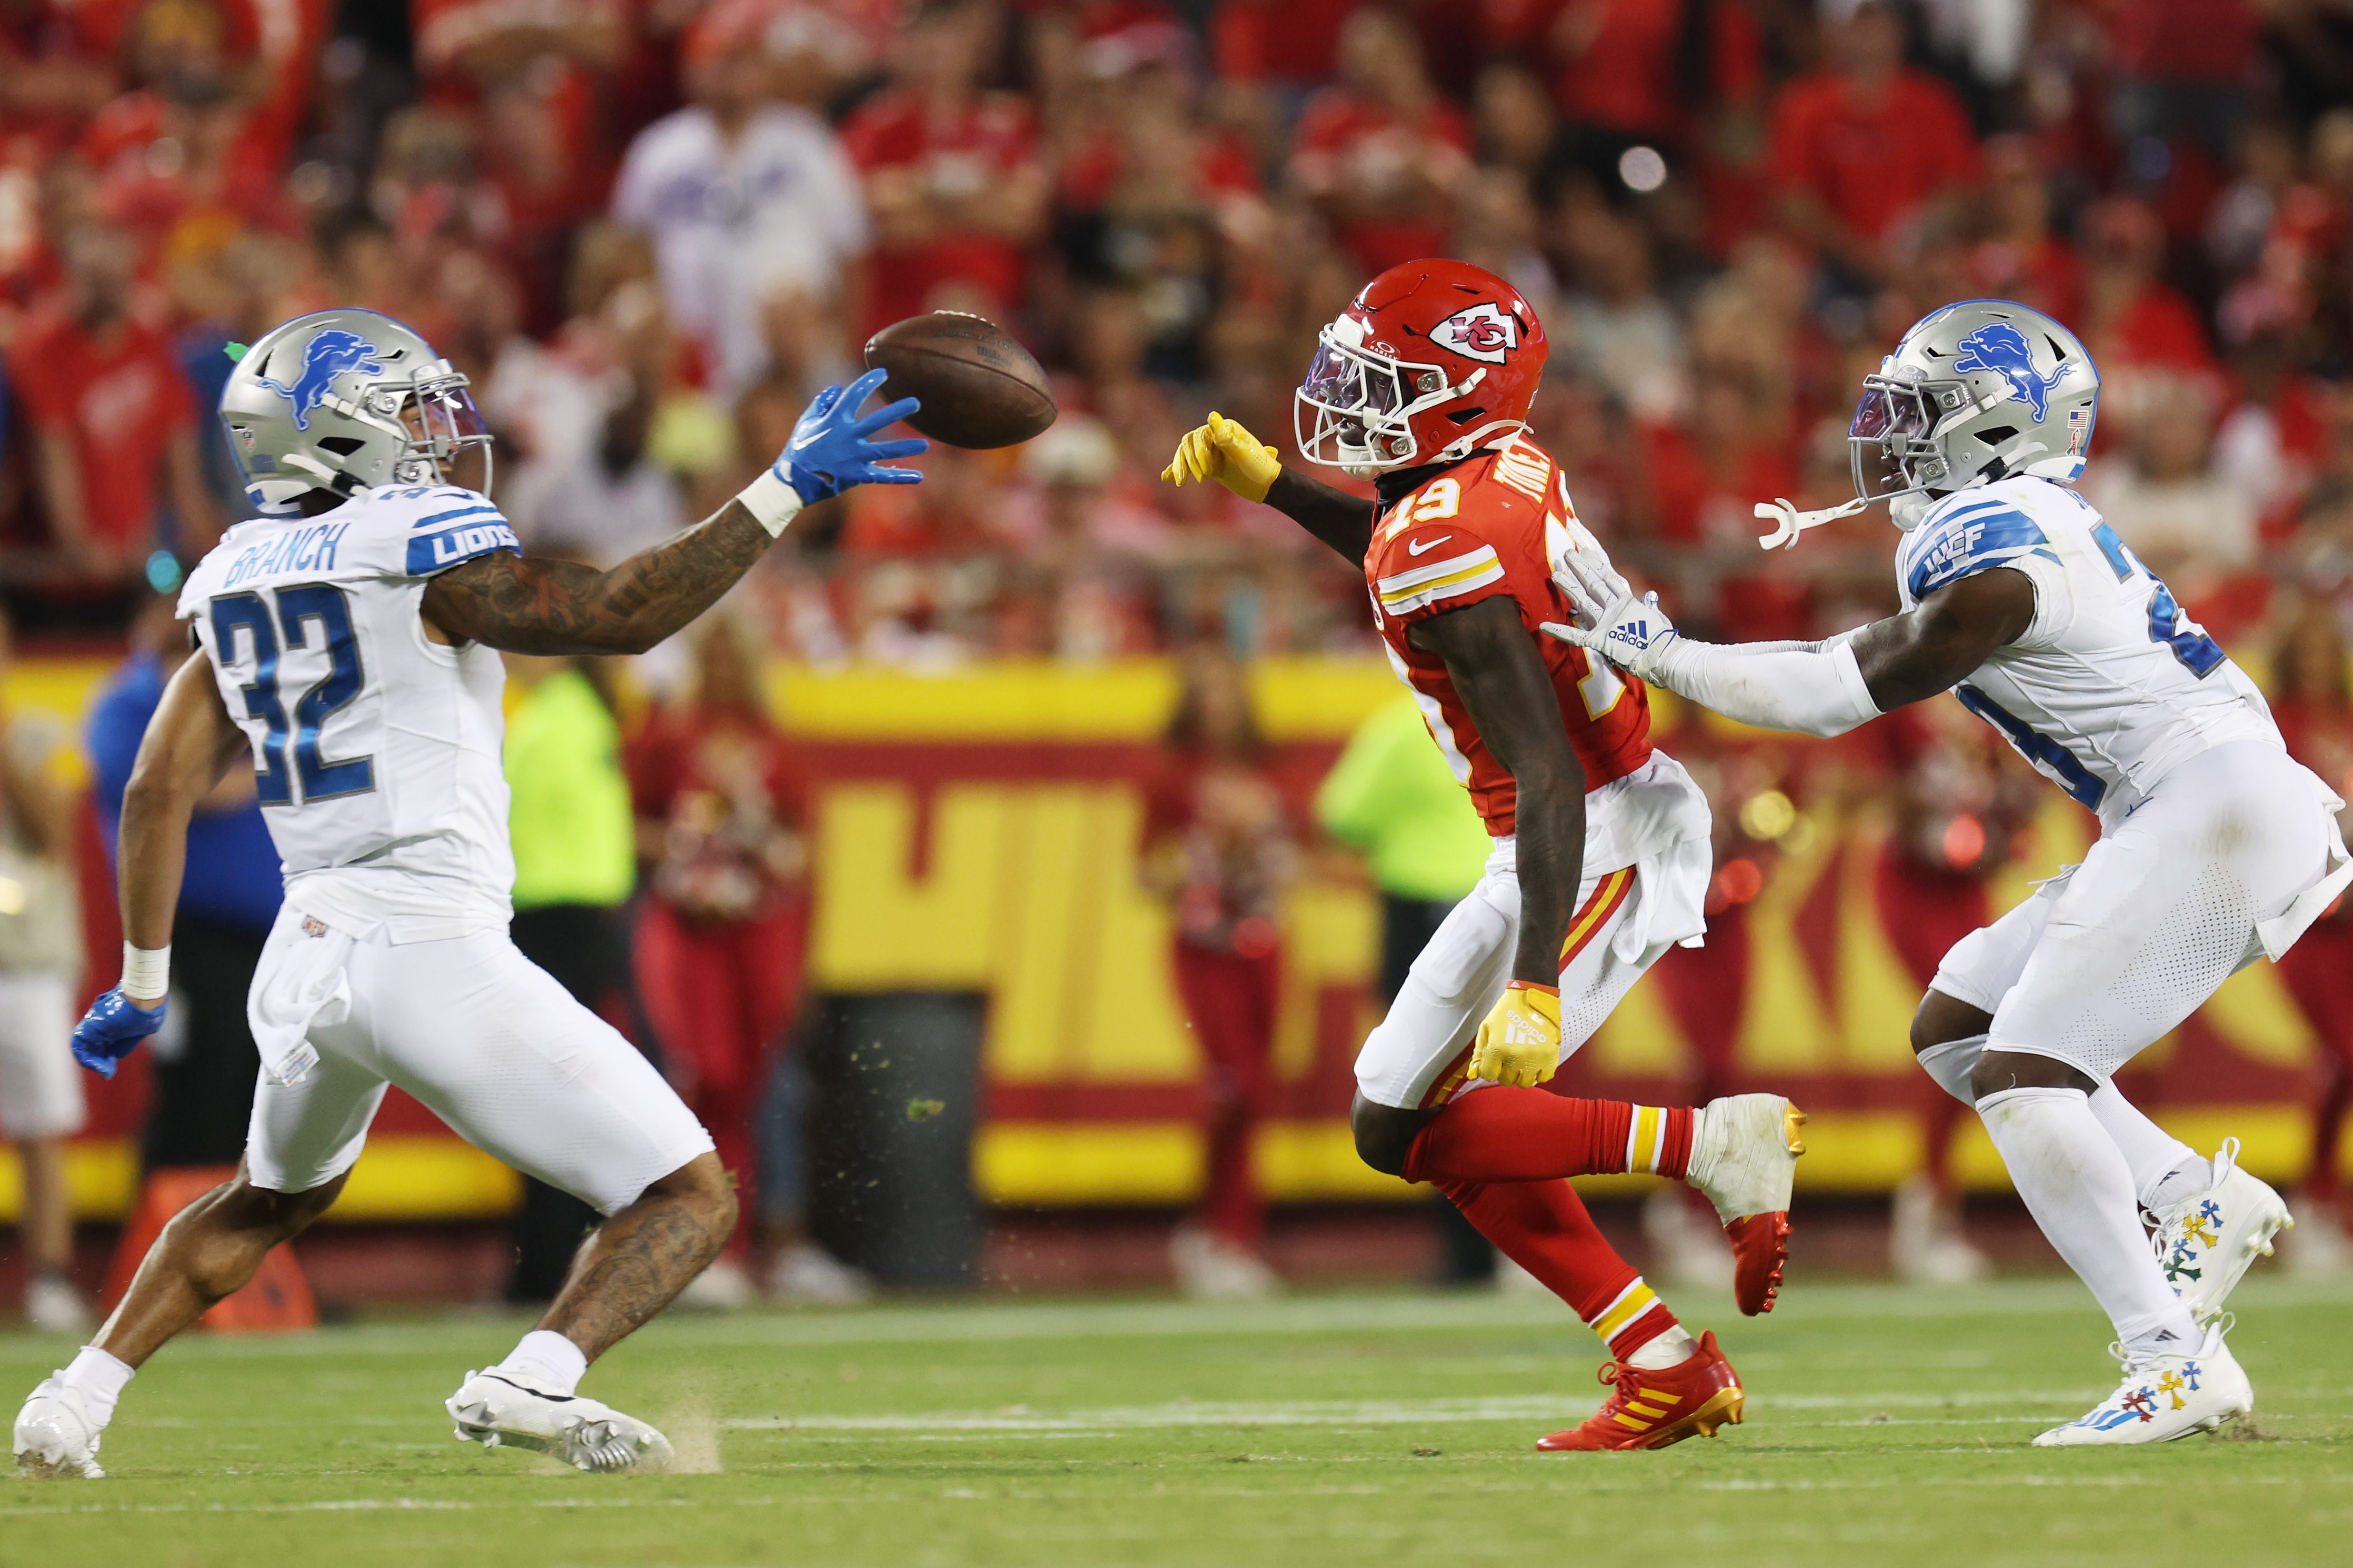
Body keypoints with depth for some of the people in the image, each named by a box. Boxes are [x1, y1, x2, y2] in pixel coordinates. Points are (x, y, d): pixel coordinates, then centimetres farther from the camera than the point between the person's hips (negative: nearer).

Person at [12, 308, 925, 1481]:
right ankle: (535, 1380, -25)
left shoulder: (244, 583, 12)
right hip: (431, 950, -7)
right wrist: (787, 489, -13)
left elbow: (158, 791, 13)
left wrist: (142, 984, 22)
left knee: (274, 1200, 36)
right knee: (690, 1201, -2)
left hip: (307, 956, 7)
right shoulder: (417, 546, -8)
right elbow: (618, 616, -17)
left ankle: (76, 1399, 26)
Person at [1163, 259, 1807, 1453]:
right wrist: (1270, 483, 30)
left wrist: (1535, 988, -33)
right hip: (1643, 814, 10)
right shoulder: (1508, 472, 6)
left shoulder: (1447, 543, -22)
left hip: (1597, 846, -10)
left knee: (1405, 1132, -8)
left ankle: (1717, 1144, -14)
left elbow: (1548, 779, -28)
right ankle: (1664, 1366, 10)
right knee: (1464, 1127, 14)